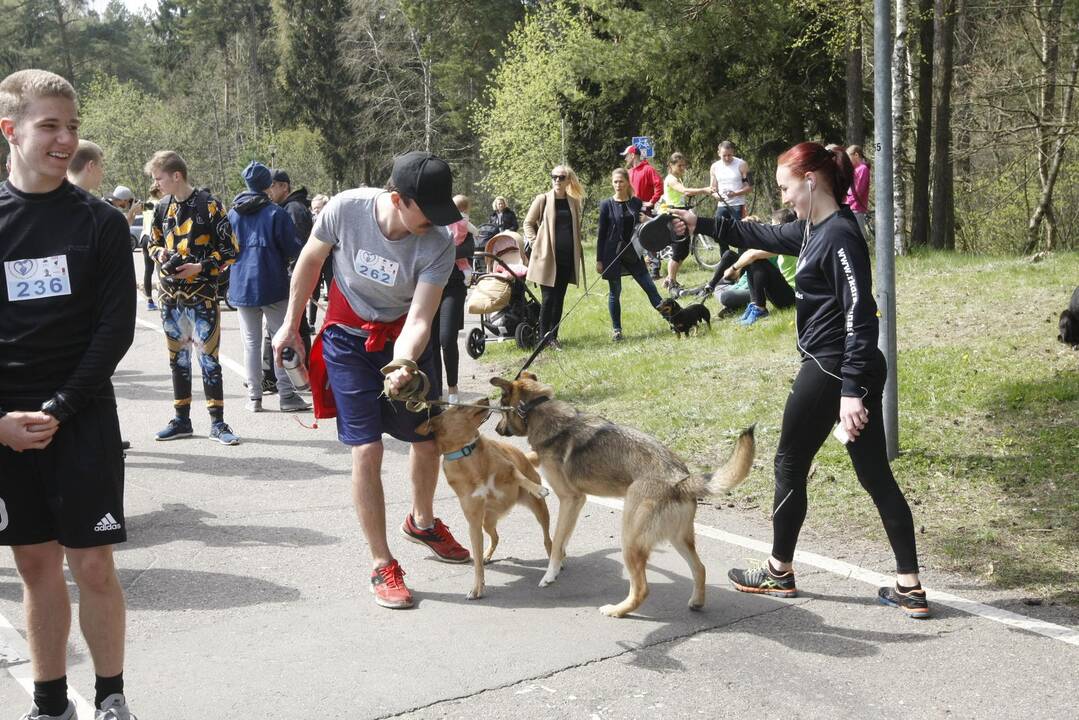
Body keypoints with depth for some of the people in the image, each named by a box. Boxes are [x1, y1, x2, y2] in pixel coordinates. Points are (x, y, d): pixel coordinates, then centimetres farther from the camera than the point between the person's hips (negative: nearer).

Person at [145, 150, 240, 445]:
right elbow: (153, 242, 22)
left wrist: (201, 267, -17)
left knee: (209, 357, -4)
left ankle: (217, 422, 3)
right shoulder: (162, 207, 9)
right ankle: (182, 420, 21)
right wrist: (159, 253, -1)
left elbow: (230, 250, -7)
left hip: (202, 294, -6)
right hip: (170, 295, 6)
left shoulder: (209, 205, -8)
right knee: (178, 357, 12)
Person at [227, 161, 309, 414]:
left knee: (251, 343, 9)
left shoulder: (232, 215, 4)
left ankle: (254, 396, 9)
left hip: (241, 287, 4)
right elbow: (294, 249, -10)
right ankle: (286, 394, 0)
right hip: (273, 287, -4)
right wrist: (281, 256, 12)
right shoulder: (276, 213, -9)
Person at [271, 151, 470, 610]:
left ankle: (422, 521, 41)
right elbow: (310, 261, -7)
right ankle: (382, 565, 4)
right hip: (349, 339, -2)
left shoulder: (438, 245, -25)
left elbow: (418, 320, -29)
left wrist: (402, 366, -48)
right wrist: (291, 324, 0)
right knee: (367, 450, -8)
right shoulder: (345, 209, -26)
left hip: (405, 339, 2)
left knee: (428, 438, 11)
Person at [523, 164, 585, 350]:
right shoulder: (542, 199, -1)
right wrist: (535, 243, -6)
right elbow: (528, 223, 5)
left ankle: (553, 335, 15)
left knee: (559, 298, 8)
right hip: (547, 256, -4)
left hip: (567, 257, 4)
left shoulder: (574, 202, 11)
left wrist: (577, 252, 11)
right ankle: (544, 336, 4)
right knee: (548, 298, -4)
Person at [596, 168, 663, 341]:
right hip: (613, 253, -2)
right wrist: (599, 260, -4)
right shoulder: (607, 205, -4)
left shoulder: (636, 202, 5)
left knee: (649, 286, 2)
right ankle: (616, 329, 15)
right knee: (614, 292, 4)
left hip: (632, 253, 2)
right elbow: (601, 233, -2)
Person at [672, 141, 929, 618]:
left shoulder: (840, 236, -17)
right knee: (875, 476, 9)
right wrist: (701, 225, 28)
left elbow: (859, 316, -22)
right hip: (851, 371, 9)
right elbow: (761, 236, 26)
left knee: (789, 465, 9)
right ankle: (909, 588, 12)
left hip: (832, 371, -9)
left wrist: (851, 390, -25)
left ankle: (779, 573, 25)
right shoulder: (813, 231, 10)